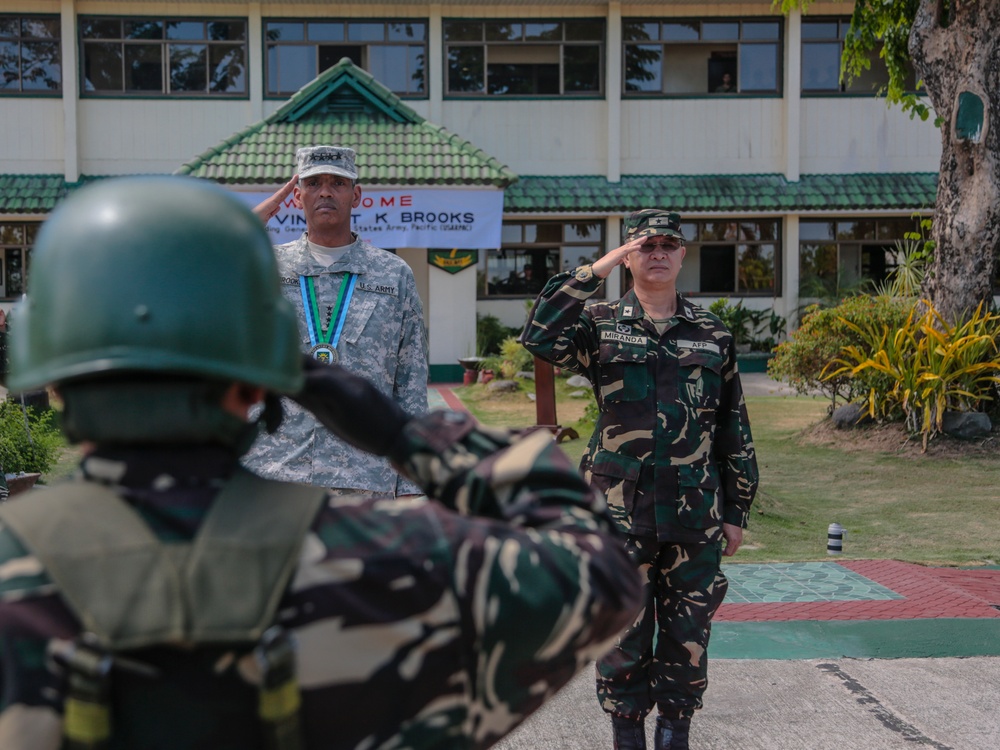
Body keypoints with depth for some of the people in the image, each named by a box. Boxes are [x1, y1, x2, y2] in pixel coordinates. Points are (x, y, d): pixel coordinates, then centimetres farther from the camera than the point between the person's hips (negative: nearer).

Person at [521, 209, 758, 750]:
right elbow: (540, 337, -19)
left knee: (688, 638, 8)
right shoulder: (600, 325, 2)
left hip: (695, 518, 2)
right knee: (622, 634, 5)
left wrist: (736, 511, 9)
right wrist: (594, 271, -18)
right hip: (620, 513, -2)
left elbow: (735, 428, 11)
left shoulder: (712, 334, 9)